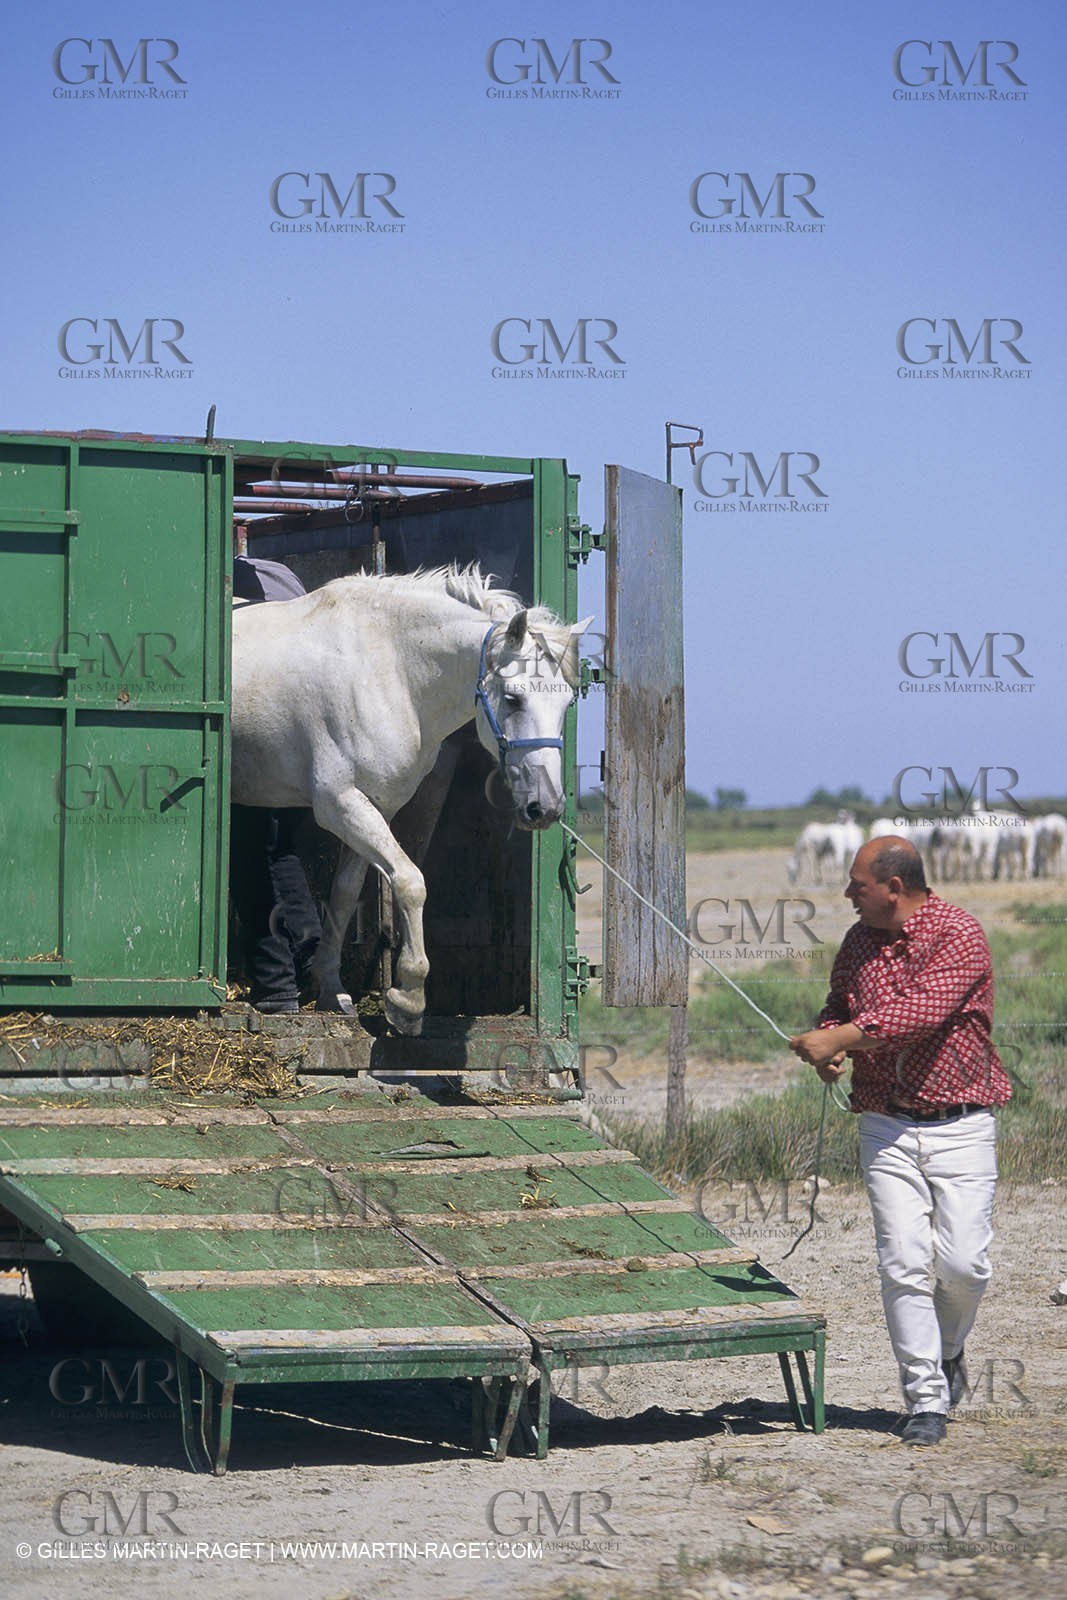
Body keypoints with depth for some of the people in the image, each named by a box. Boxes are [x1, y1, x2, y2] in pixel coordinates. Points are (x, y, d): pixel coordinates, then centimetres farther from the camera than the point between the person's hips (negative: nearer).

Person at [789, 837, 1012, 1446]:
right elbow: (839, 1004, 26)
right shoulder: (860, 940, 11)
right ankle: (926, 1398, 1)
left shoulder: (957, 934, -11)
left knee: (962, 1263, -8)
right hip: (886, 1127, 5)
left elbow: (921, 1011, -24)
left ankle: (947, 1356, 21)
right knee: (905, 1264, -5)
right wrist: (828, 1043, 3)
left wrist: (841, 1038, -23)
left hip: (960, 1126, -4)